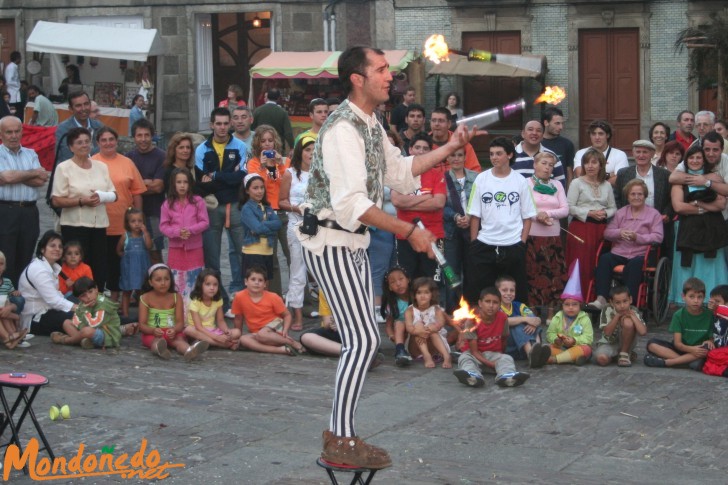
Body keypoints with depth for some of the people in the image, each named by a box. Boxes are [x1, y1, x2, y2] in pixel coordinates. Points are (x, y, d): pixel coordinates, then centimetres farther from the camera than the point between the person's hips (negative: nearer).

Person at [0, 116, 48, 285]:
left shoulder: (31, 154, 15)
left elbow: (41, 180, 1)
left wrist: (16, 176, -8)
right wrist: (33, 173, -1)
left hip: (29, 212, 5)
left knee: (25, 262, 8)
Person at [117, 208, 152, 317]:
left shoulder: (144, 235, 0)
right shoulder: (125, 236, -1)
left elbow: (149, 247, -16)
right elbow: (118, 250, 9)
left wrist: (145, 232, -17)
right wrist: (126, 256, 0)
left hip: (142, 266, 0)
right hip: (129, 267, 0)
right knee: (127, 291, 7)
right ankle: (125, 313, 11)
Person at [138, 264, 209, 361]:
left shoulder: (176, 297, 3)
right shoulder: (145, 298, -1)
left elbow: (180, 322, -3)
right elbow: (142, 324, -6)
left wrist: (174, 330, -28)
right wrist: (154, 330, -29)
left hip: (172, 333, 2)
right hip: (152, 333, -2)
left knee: (179, 339, -32)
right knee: (156, 341, -36)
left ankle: (190, 351, -69)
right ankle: (160, 349, -75)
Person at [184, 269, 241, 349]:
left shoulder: (218, 300, 1)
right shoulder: (195, 302, -15)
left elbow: (220, 321, 4)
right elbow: (199, 327, -22)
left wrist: (226, 331, -20)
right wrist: (216, 337, -33)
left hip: (212, 330, 4)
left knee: (236, 332, -16)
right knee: (189, 329, -39)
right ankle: (228, 344, -39)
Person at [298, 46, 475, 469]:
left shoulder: (372, 125, 10)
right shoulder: (343, 129, -21)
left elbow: (399, 172, 21)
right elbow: (352, 203, -28)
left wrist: (450, 148, 13)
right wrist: (409, 232, -26)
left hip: (354, 242, 10)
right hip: (331, 242, -10)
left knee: (362, 339, 11)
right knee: (363, 340, -10)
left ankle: (340, 432, 20)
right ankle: (341, 442, -2)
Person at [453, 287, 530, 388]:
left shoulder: (502, 318, -8)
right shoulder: (472, 321, -18)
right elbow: (474, 351, -18)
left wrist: (500, 356, 10)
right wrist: (491, 364, -28)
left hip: (494, 354, 2)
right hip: (476, 355, -2)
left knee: (507, 358, -28)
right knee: (464, 358, -33)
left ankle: (506, 377, -63)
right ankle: (473, 376, -67)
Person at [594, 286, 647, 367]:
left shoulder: (633, 311, -17)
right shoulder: (607, 310, -17)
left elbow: (643, 332, -31)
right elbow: (607, 332, -24)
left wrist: (632, 316, -28)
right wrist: (617, 316, -29)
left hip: (625, 343, -1)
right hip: (609, 343, 1)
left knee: (628, 322, -32)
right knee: (601, 359, -34)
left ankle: (625, 354, -10)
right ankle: (614, 356, 8)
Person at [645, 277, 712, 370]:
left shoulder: (709, 315, -4)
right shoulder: (678, 315, -4)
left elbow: (712, 338, -1)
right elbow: (677, 343, -10)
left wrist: (710, 341, -27)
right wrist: (691, 349, -31)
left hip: (697, 351, -1)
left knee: (707, 348, -36)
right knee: (652, 343, -20)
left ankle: (665, 362, -33)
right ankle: (688, 361, -33)